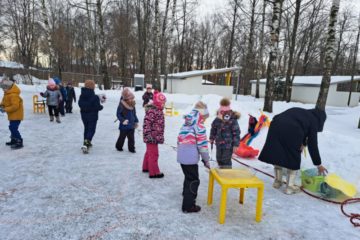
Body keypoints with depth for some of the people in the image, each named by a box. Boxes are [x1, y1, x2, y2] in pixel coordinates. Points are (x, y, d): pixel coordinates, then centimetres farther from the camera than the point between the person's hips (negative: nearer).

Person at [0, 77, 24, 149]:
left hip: (16, 114, -11)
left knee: (13, 128, -13)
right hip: (12, 114, 11)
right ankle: (13, 140, 34)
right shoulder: (7, 93, 10)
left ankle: (19, 142, -9)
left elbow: (15, 106, -30)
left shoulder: (13, 95, -25)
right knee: (12, 127, 20)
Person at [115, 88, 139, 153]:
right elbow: (118, 114, -13)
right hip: (124, 125, -5)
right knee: (122, 137, 10)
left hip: (131, 125, 5)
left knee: (131, 138, 8)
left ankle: (131, 148, 21)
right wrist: (123, 120, -25)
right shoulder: (121, 105, -15)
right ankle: (119, 147, 32)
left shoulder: (132, 104, 4)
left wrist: (136, 121, 15)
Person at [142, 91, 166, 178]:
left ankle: (146, 167, 38)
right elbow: (146, 123, -25)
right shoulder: (151, 111, -21)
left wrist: (160, 136, 23)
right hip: (152, 136, -10)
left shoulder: (159, 110, 11)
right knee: (154, 154, -2)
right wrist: (148, 136, -28)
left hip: (156, 136, 10)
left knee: (149, 152, 22)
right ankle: (154, 172, 9)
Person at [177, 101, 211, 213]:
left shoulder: (185, 124, 11)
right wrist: (206, 160, -3)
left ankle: (186, 195, 46)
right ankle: (188, 206, 12)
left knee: (188, 177, 27)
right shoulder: (199, 127, -12)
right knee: (194, 181, 5)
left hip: (181, 157, 8)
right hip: (191, 158, -8)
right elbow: (202, 145, -13)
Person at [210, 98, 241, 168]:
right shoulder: (217, 120, -2)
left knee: (226, 160, -4)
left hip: (228, 144, -6)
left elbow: (236, 133, -13)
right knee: (219, 159, 17)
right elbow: (213, 129, 15)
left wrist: (235, 145, -13)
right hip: (219, 143, 6)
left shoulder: (233, 121, -15)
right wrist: (212, 138, 20)